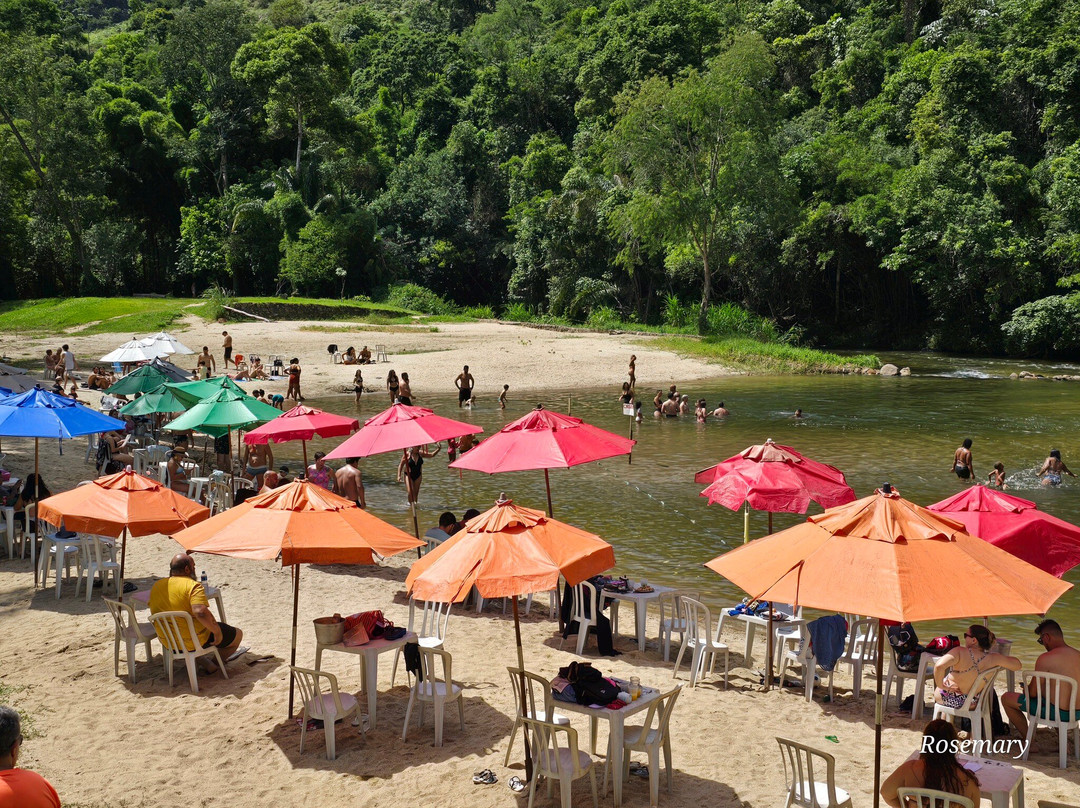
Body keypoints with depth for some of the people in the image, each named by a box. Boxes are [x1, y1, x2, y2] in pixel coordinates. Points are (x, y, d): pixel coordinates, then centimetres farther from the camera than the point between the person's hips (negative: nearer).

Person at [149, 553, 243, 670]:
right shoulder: (193, 586, -20)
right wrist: (217, 632, -23)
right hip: (194, 642, -7)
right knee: (237, 634, 12)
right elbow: (200, 612, -33)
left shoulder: (156, 586, 2)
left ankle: (205, 664, 28)